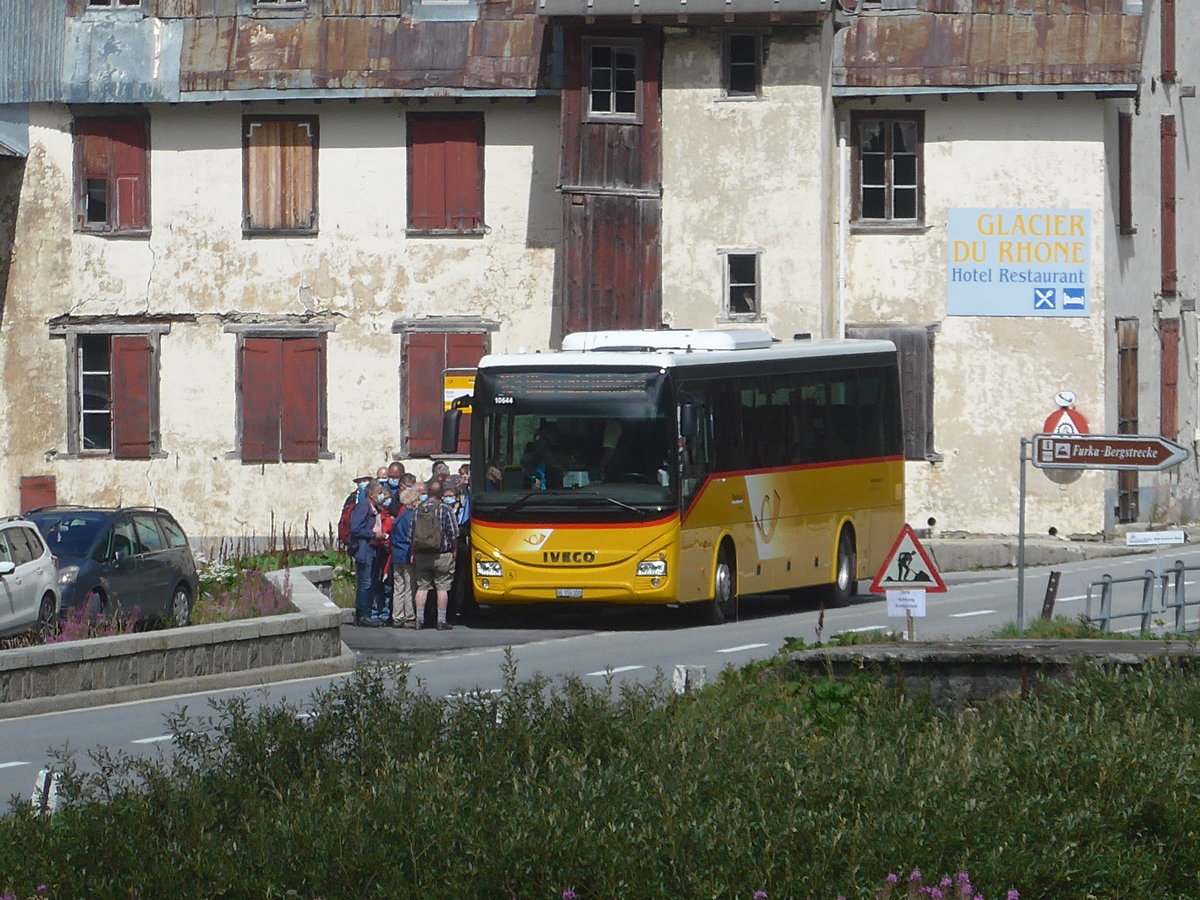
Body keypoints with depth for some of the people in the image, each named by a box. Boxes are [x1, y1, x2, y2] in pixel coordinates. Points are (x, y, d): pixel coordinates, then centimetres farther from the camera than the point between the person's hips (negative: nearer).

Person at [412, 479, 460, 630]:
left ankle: (419, 619, 7)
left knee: (422, 586, 9)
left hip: (421, 555, 3)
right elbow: (454, 534, -8)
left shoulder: (418, 510, 0)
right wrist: (453, 550, 7)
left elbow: (412, 534, 4)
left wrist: (413, 554, 13)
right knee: (442, 587, 2)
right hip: (442, 555, -3)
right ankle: (441, 621, 1)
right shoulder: (445, 510, -10)